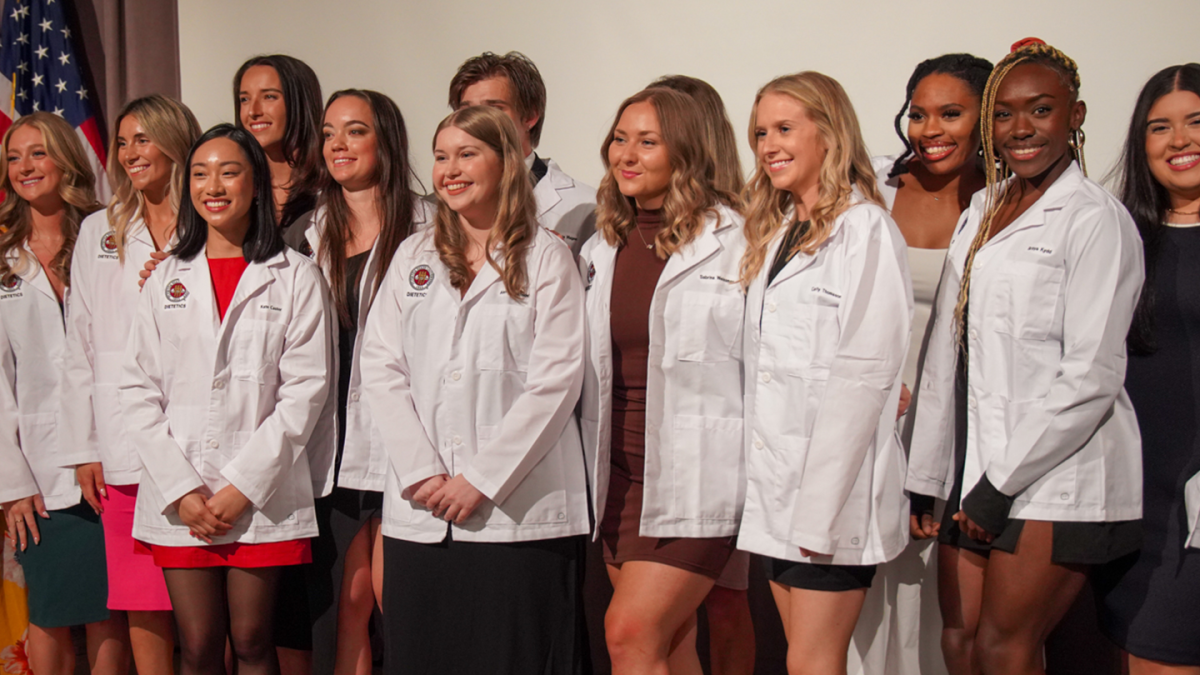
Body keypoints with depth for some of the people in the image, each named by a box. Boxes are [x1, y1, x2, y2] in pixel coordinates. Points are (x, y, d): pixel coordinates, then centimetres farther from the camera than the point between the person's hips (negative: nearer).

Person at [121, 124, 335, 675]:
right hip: (179, 500, 2)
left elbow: (306, 389, -4)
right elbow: (137, 391, 6)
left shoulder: (296, 278, 2)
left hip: (262, 497, -2)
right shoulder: (165, 279, 11)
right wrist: (181, 489, -5)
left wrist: (243, 486, -10)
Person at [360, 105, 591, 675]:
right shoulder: (413, 257, 14)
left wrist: (480, 478, -11)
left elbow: (556, 379, -6)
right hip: (420, 509, 4)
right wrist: (421, 472, -6)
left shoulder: (546, 258, 2)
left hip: (517, 506, -3)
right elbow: (379, 367, 6)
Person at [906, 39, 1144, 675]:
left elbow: (1092, 376, -13)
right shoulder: (980, 215, 14)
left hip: (1058, 474, -6)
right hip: (976, 468, 7)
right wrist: (925, 478, 11)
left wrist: (1003, 481, -12)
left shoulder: (1097, 219, -7)